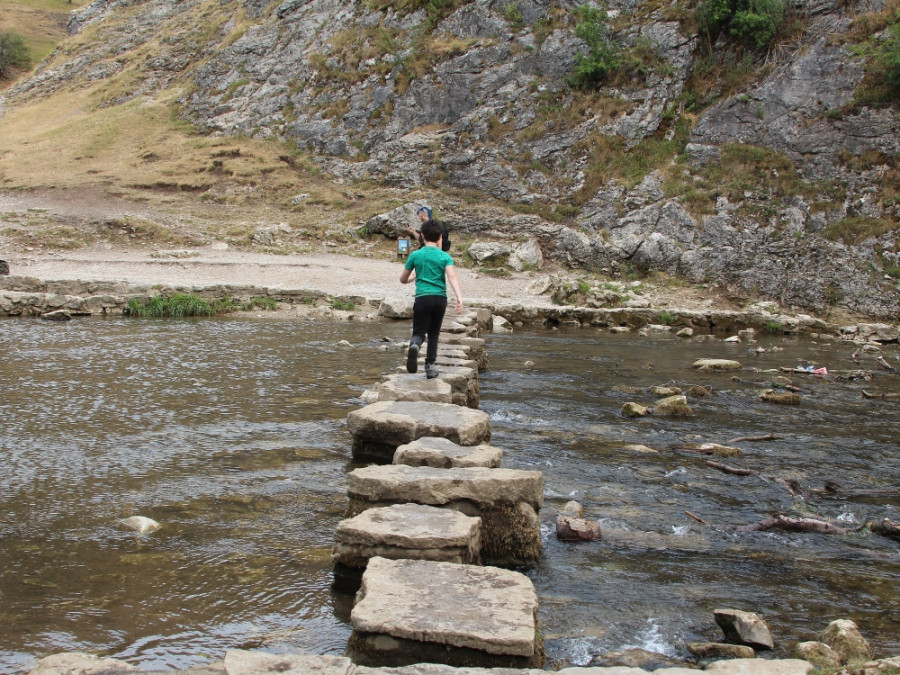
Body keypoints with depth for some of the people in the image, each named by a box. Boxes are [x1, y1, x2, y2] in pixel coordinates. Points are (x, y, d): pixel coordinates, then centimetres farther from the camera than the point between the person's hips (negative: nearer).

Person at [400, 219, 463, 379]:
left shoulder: (415, 255, 6)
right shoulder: (445, 256, 4)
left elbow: (403, 279, 15)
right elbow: (452, 277, -13)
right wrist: (459, 297, -22)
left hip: (422, 298, -1)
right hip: (440, 298, 1)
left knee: (419, 332, 0)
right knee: (433, 333, 16)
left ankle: (414, 345, -36)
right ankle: (430, 366, 12)